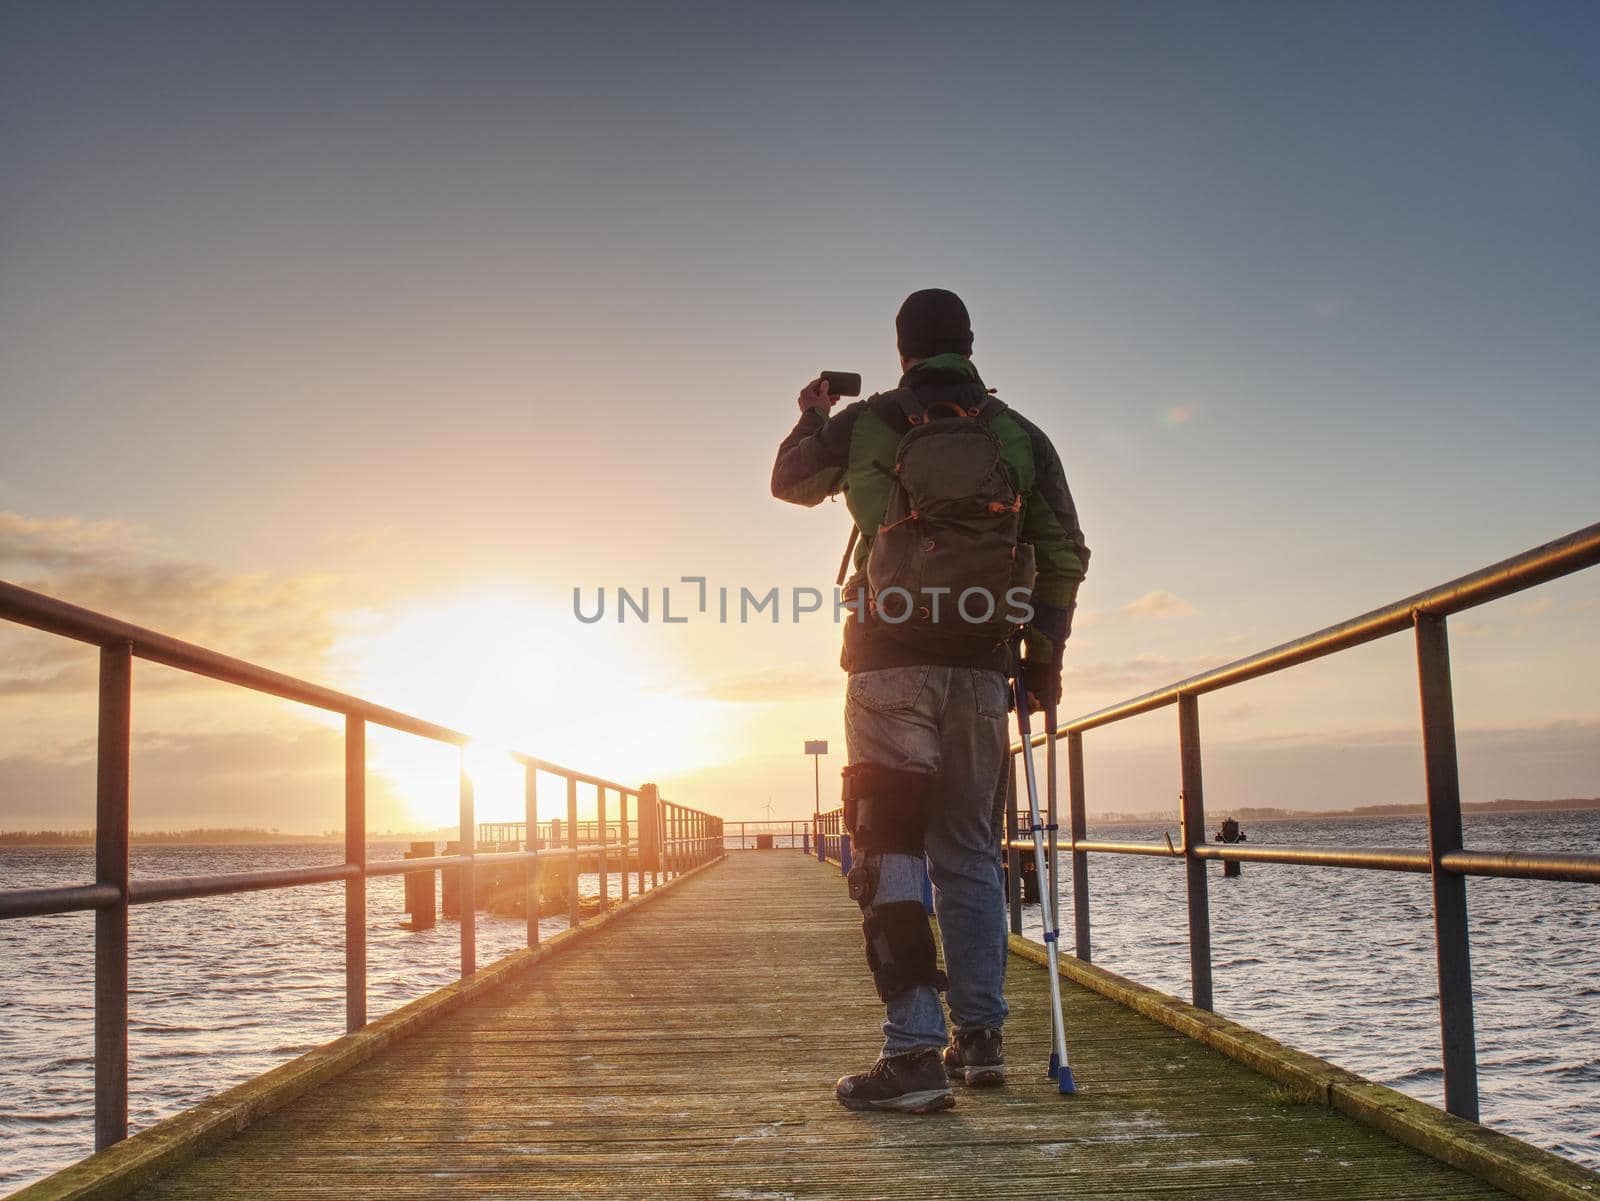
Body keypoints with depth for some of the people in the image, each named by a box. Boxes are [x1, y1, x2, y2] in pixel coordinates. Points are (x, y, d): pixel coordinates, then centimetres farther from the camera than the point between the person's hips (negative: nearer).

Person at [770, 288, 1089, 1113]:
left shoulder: (863, 425, 4)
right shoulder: (1020, 436, 10)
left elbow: (790, 481, 23)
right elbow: (1065, 554, 6)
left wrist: (811, 418, 42)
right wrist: (1045, 655, 13)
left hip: (889, 660, -3)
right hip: (980, 666, 3)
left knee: (889, 855, -4)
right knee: (969, 852, 14)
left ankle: (916, 1053, -11)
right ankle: (979, 1038, 19)